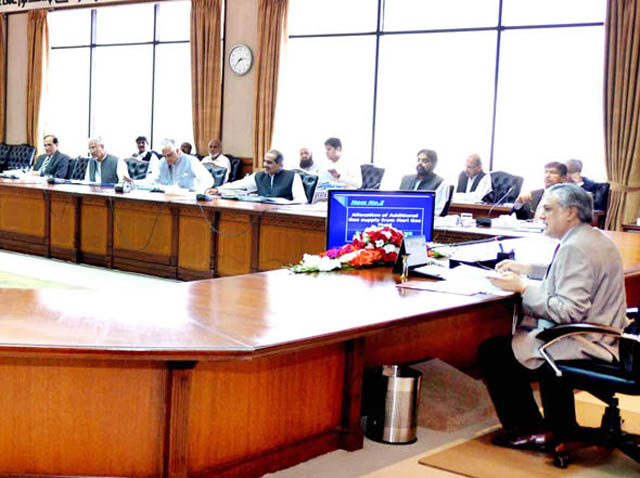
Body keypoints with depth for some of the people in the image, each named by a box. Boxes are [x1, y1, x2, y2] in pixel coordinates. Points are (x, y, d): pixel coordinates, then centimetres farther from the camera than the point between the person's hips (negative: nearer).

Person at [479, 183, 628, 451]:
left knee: (491, 351, -4)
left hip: (583, 347, -11)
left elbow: (569, 311, -28)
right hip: (605, 342, 11)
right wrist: (525, 268, 22)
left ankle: (532, 432, 6)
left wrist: (523, 287, -20)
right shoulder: (597, 239, 11)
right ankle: (561, 427, 37)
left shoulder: (575, 247, -22)